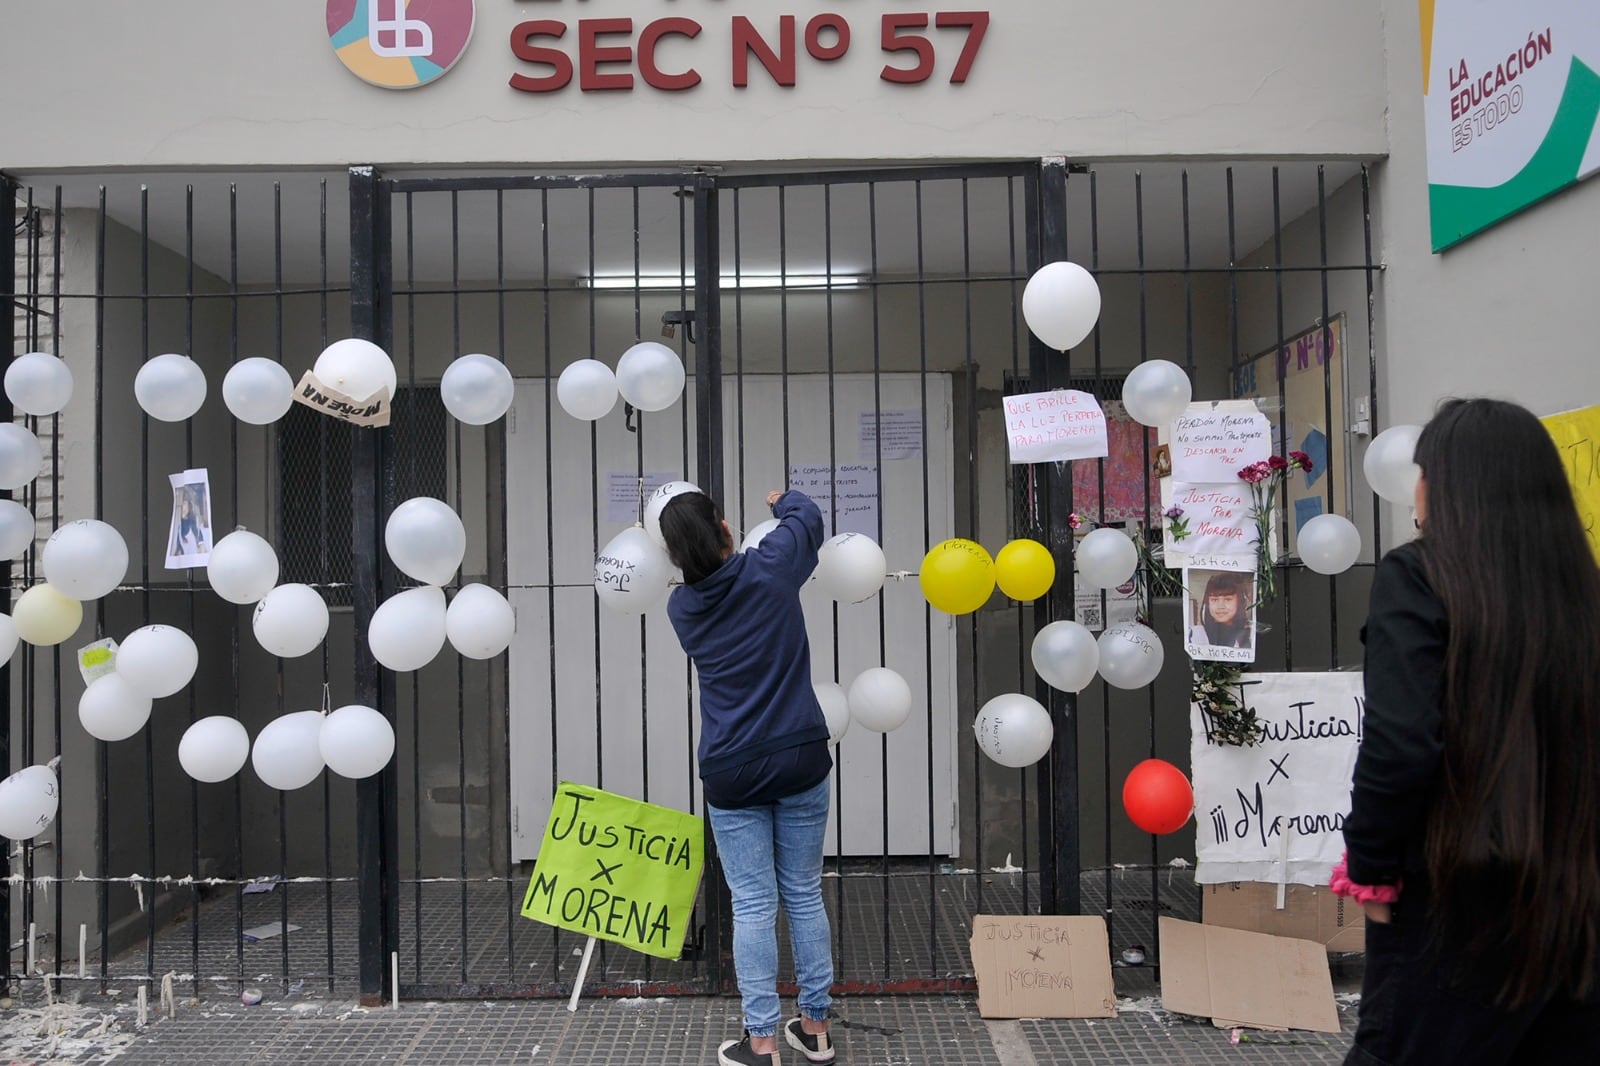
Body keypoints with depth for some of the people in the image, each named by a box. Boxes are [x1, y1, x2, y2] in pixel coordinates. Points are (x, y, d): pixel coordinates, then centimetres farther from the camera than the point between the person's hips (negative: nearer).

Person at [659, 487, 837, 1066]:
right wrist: (782, 499, 33)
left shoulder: (682, 605, -3)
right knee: (805, 895, 12)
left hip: (733, 774, 0)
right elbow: (807, 517, 13)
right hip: (800, 759, 1)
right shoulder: (768, 569, -7)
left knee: (753, 905, 5)